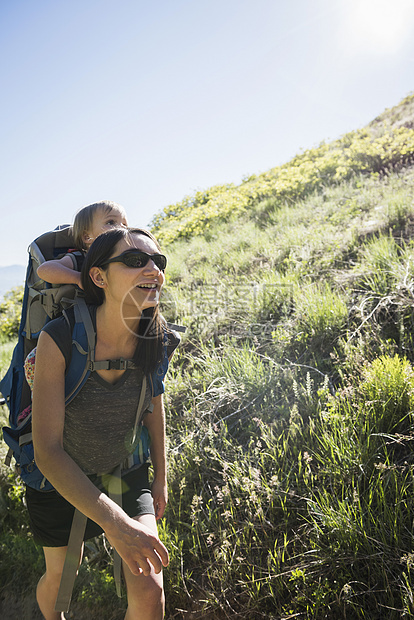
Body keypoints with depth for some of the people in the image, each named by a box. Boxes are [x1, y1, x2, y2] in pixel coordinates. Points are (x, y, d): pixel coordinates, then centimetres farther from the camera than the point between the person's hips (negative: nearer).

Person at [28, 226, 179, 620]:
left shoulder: (159, 341, -20)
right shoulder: (59, 339, -32)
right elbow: (47, 451, -30)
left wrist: (161, 478, 8)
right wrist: (115, 525, -37)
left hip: (126, 471, 2)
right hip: (59, 480, -1)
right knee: (61, 574, 22)